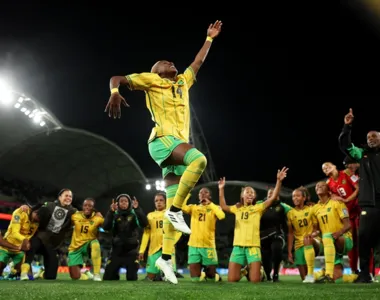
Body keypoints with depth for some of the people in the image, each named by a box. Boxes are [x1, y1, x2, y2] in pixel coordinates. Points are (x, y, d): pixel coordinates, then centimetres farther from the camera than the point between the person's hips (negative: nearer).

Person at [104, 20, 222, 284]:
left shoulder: (183, 82, 26)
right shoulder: (151, 80, 8)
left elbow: (197, 63, 40)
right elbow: (117, 78, 3)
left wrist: (210, 38, 41)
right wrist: (115, 92, -20)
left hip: (179, 143, 7)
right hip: (163, 139, -7)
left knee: (173, 203, 0)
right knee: (199, 159, -33)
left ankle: (166, 257, 1)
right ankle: (176, 211, -24)